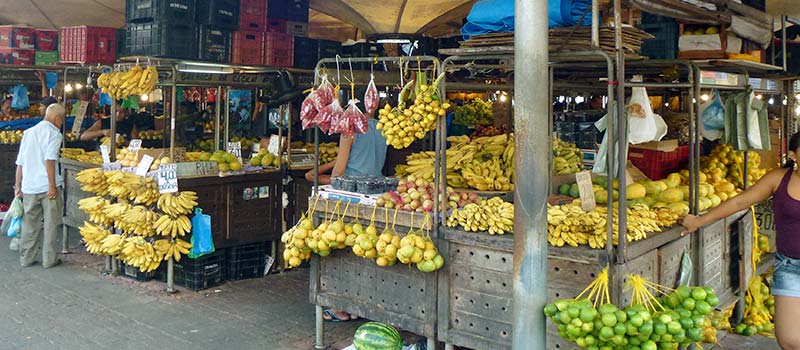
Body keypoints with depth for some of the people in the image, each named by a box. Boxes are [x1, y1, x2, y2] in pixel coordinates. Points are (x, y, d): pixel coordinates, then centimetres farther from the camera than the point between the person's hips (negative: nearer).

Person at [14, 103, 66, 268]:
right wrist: (53, 185, -16)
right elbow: (49, 160, -16)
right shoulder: (53, 132, -5)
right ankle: (49, 259, 7)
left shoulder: (29, 132, 15)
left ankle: (26, 258, 18)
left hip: (29, 186, 6)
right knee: (51, 223, 4)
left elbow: (20, 162, 15)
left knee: (30, 223, 13)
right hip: (47, 186, -6)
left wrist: (18, 186, 18)